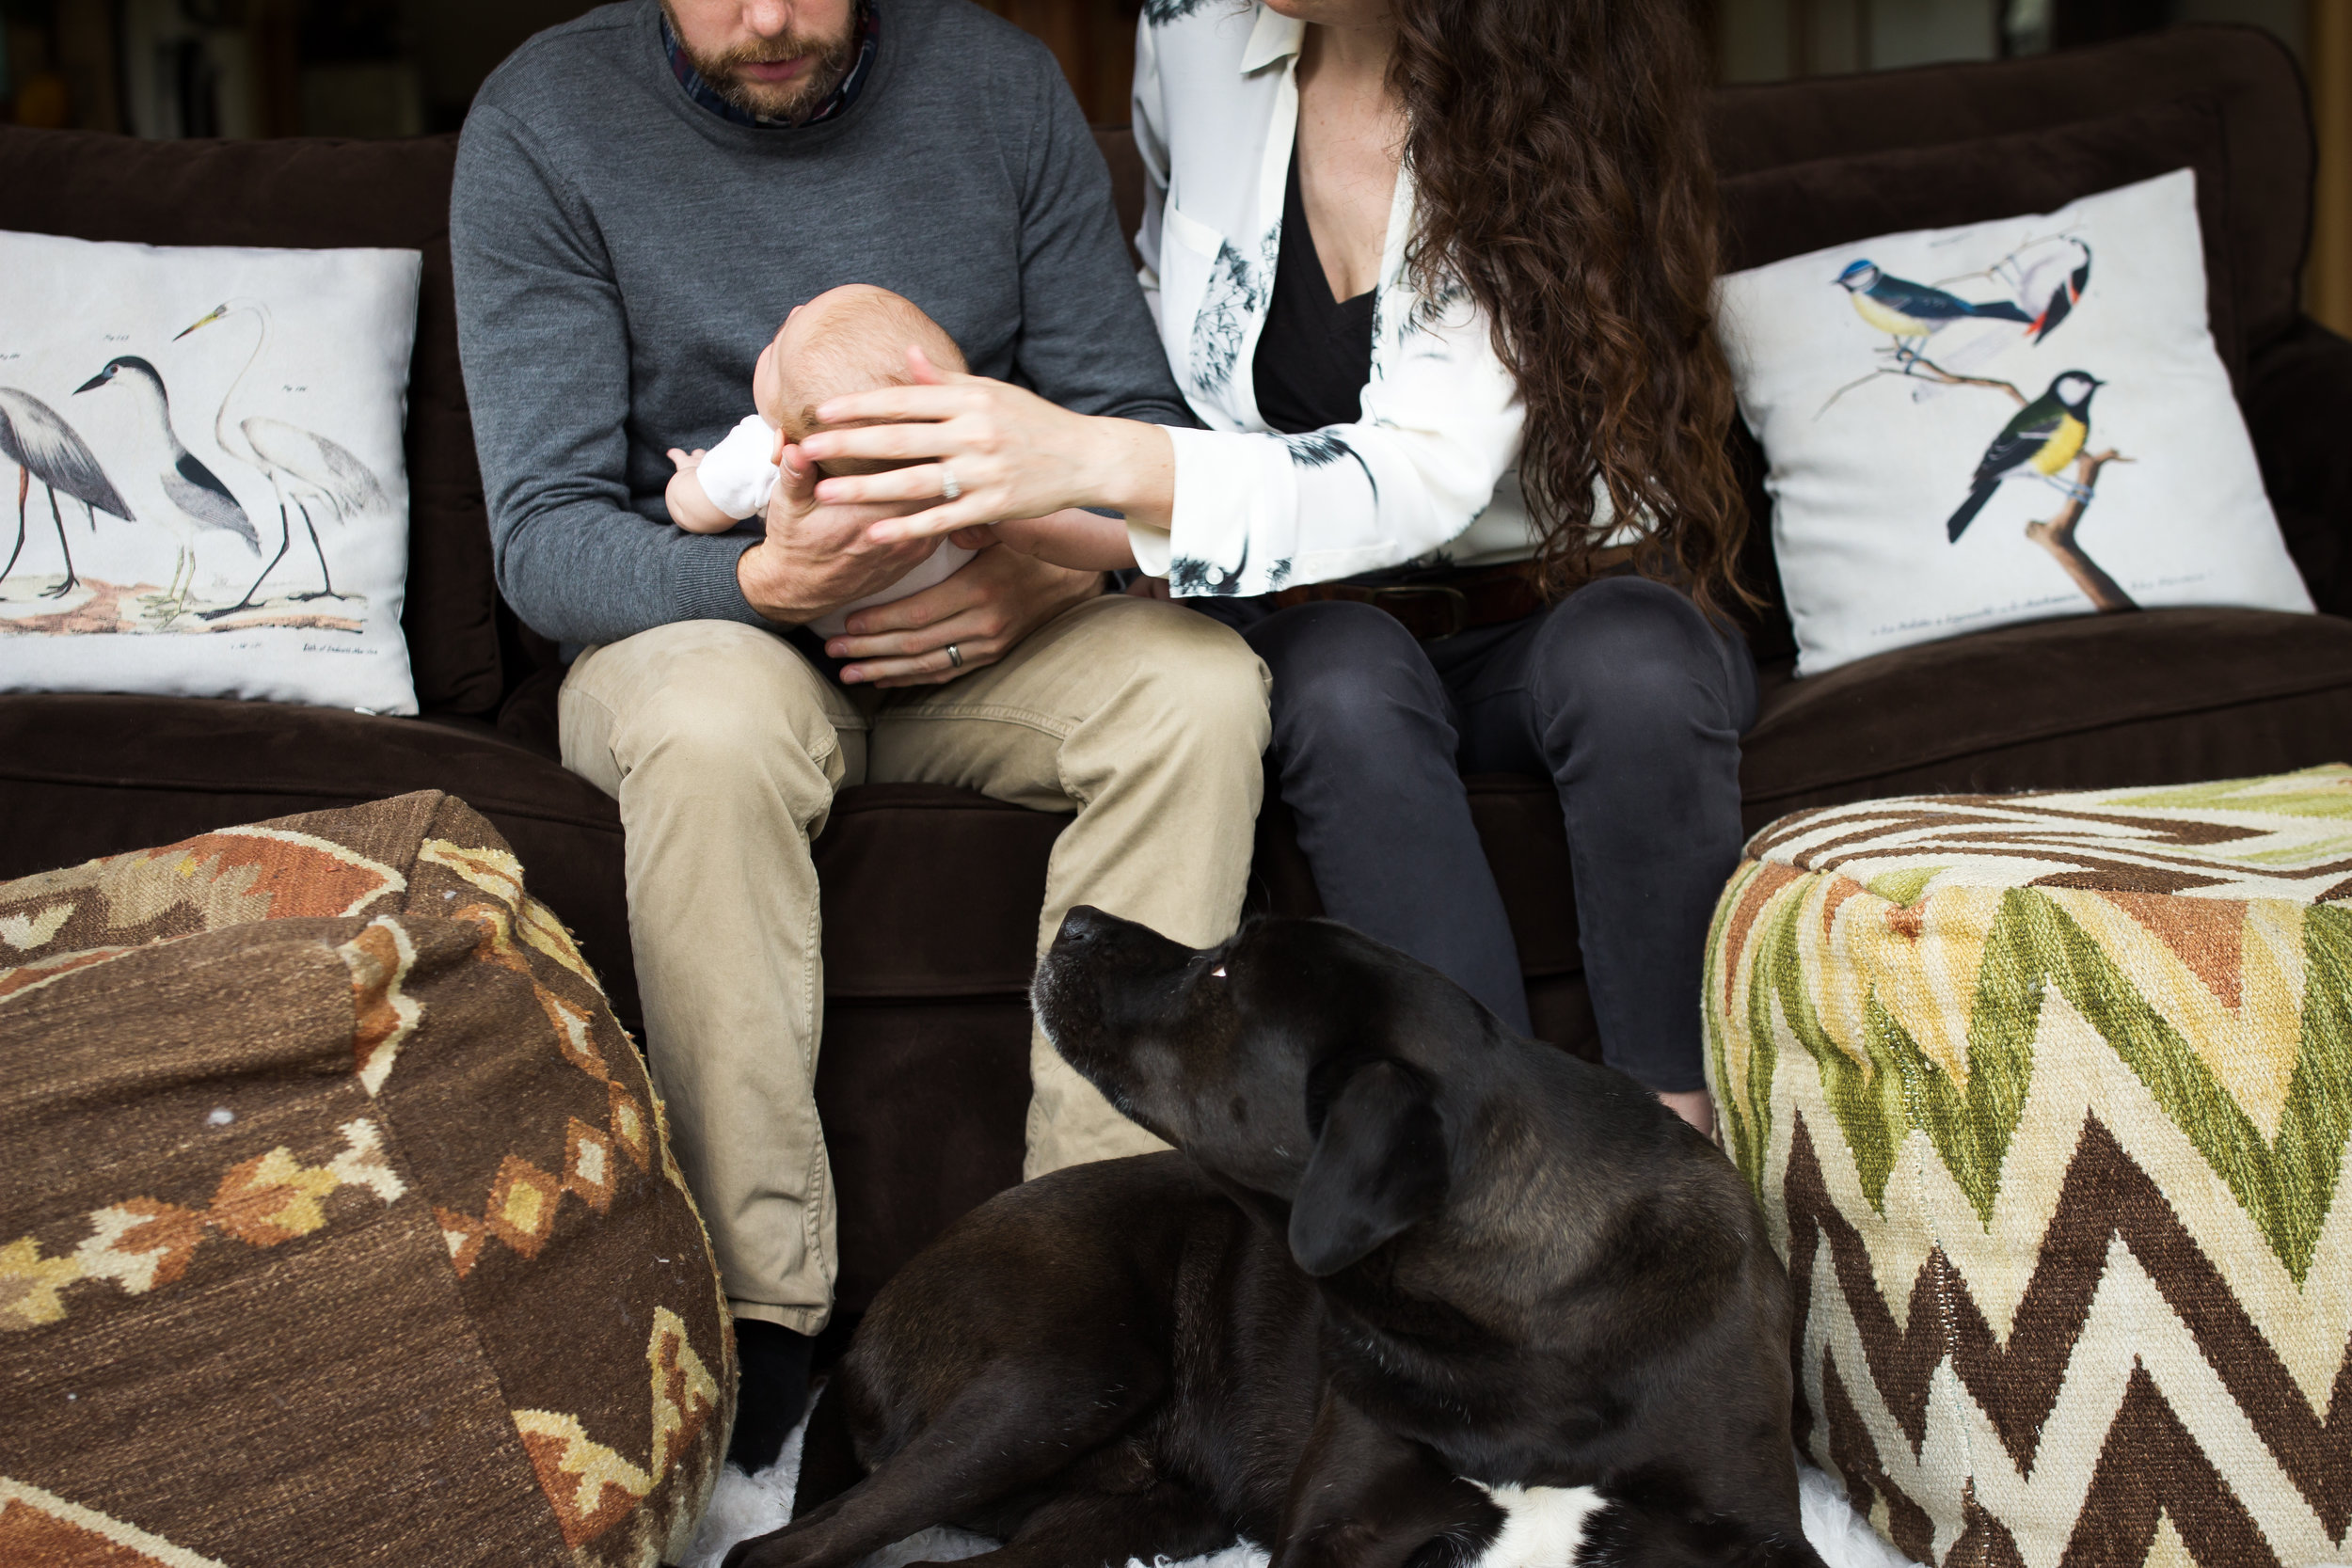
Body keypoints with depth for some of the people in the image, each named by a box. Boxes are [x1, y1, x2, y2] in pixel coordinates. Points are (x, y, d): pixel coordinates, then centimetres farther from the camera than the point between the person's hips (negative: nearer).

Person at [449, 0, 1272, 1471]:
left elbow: (1135, 417, 1)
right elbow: (544, 537, -13)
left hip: (976, 619, 2)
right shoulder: (542, 124, -8)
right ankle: (759, 1300, -27)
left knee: (1206, 686, -27)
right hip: (696, 616, -2)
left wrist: (1048, 571, -22)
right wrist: (761, 580, -33)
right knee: (715, 728, -37)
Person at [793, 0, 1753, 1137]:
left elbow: (1426, 476, -30)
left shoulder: (1550, 98, -18)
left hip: (1562, 600, -2)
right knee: (1346, 681, -34)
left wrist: (1098, 461, -45)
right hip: (1322, 619, 2)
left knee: (1630, 660, -37)